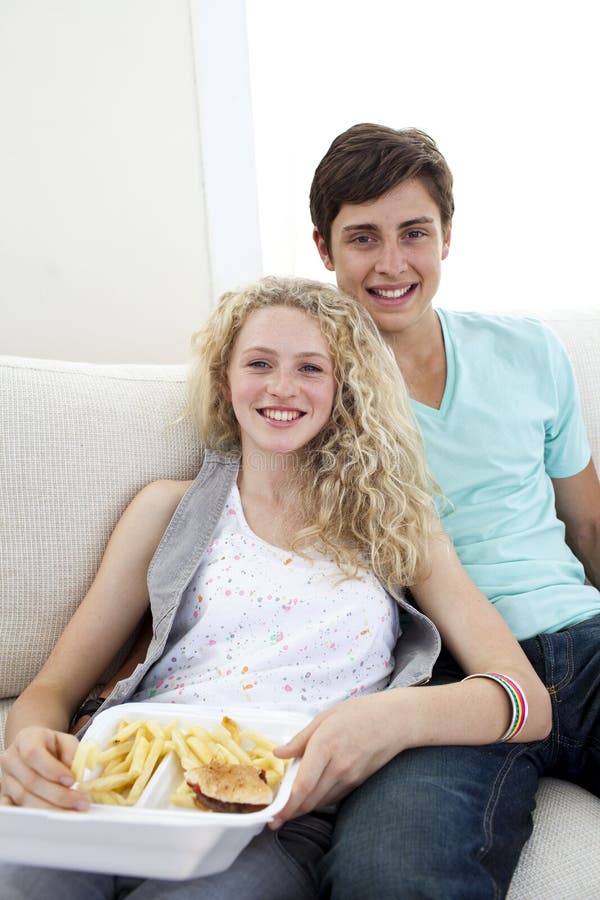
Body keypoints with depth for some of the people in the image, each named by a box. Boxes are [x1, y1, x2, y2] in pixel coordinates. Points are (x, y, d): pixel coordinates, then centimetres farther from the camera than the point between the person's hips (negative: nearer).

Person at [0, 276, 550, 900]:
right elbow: (54, 688, 13)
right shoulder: (172, 511, 15)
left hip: (287, 820, 0)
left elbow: (528, 699, 3)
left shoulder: (394, 524, 13)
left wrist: (397, 719, -19)